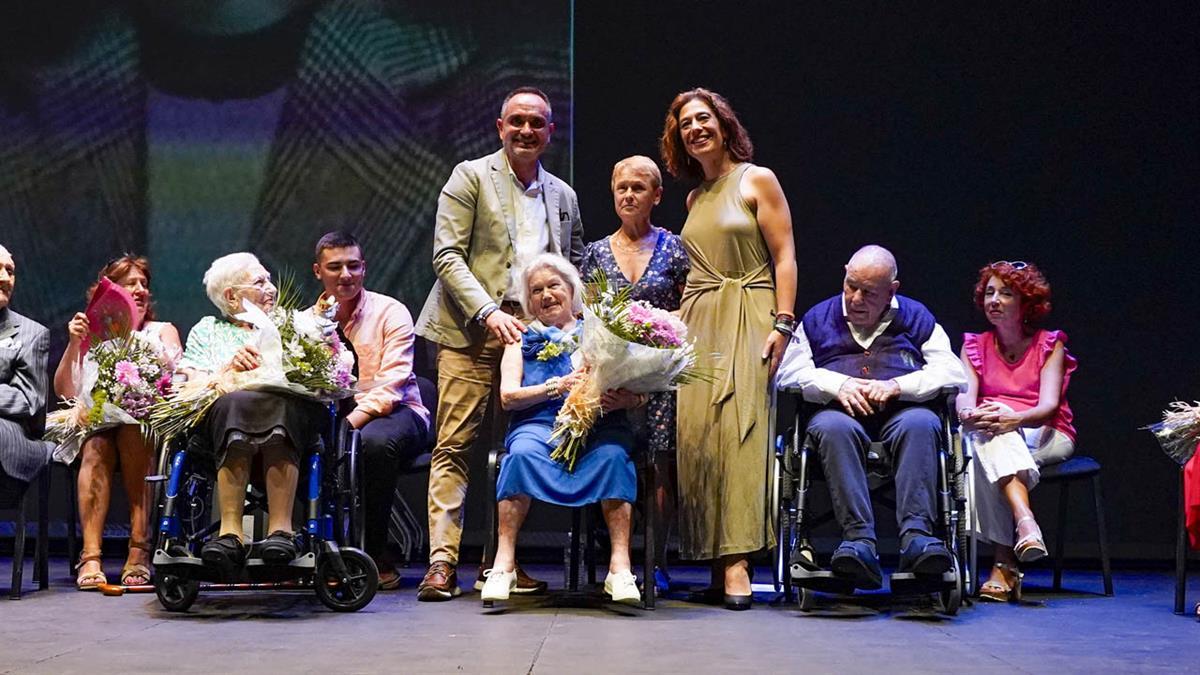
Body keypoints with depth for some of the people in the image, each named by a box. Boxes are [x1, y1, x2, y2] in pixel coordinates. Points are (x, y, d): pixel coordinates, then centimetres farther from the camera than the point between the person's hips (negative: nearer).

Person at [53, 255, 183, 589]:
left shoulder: (163, 331, 20)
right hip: (95, 422, 1)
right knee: (96, 447, -34)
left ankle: (139, 552, -36)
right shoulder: (90, 334, 20)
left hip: (148, 427, -1)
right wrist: (73, 345, -4)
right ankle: (90, 556, -40)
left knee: (132, 433, -35)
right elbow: (64, 392, 8)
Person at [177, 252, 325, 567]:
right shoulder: (208, 329, 27)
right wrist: (229, 368, -5)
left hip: (287, 404, 0)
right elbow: (189, 382, 11)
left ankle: (281, 529, -46)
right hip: (224, 410, 0)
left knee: (279, 404, -37)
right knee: (235, 401, -38)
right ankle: (230, 531, -44)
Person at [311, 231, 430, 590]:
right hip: (331, 414, 3)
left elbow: (390, 386, -14)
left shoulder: (390, 312, -3)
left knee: (374, 441, -38)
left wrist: (348, 424, -29)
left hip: (393, 411, -3)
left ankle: (374, 556, -21)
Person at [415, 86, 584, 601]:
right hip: (471, 332, -4)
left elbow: (575, 268, 24)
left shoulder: (563, 196, 18)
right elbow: (447, 255, -6)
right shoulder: (471, 177, 3)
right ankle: (442, 561, -6)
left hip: (535, 334, 5)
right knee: (454, 446, -7)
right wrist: (488, 314, -17)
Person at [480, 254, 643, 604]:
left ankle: (620, 566, -37)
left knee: (612, 454, -34)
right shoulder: (523, 338, 23)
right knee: (523, 452, -34)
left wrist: (625, 399, -15)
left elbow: (641, 393, 11)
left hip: (598, 424, 0)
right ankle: (504, 563, -33)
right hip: (540, 423, 0)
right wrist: (559, 386, -8)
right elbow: (508, 395, 7)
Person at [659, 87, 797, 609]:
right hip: (697, 324, 6)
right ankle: (717, 565, -1)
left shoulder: (757, 181, 2)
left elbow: (784, 257, -4)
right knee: (696, 435, -4)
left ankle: (736, 561, -17)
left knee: (738, 431, -15)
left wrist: (782, 323, -14)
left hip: (748, 320, -6)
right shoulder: (695, 198, 21)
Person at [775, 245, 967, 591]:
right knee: (832, 427, -37)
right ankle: (859, 539, -46)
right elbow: (789, 371, 9)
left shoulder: (916, 318, 20)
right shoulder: (818, 318, 23)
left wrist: (898, 386, -10)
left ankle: (916, 536, -46)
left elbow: (953, 374, 6)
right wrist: (837, 385, -9)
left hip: (900, 412, 0)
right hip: (842, 411, 0)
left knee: (921, 423, -36)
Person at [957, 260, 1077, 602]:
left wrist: (1013, 419, -35)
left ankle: (1004, 564, -46)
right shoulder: (975, 346, 12)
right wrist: (969, 415, -33)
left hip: (1046, 438, -2)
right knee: (987, 426, -35)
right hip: (990, 442, 2)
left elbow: (1048, 406, -13)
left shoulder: (1050, 344, 4)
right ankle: (1025, 522, -53)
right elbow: (964, 397, -6)